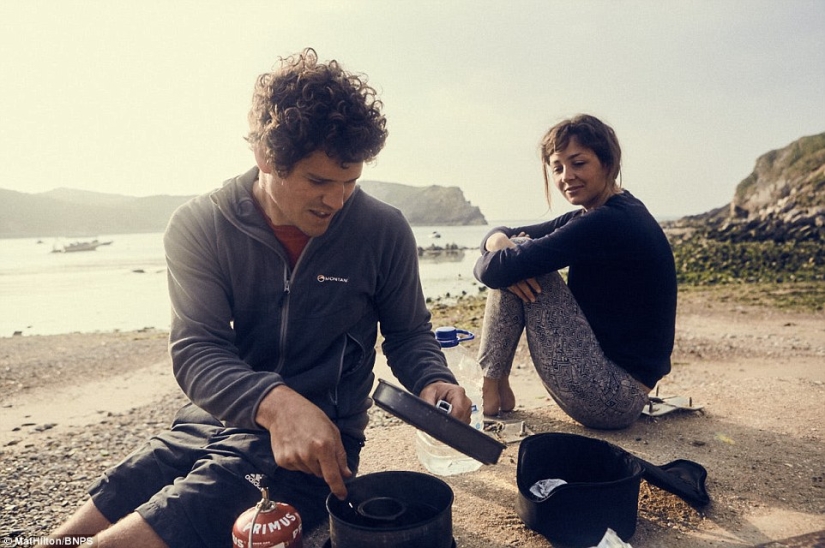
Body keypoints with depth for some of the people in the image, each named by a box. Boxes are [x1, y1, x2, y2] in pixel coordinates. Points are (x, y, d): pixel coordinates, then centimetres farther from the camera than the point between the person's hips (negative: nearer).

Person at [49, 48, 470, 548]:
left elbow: (408, 333, 4)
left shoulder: (383, 231, -8)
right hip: (212, 425, 3)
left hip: (316, 446, -2)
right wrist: (274, 403, -35)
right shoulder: (200, 227, -7)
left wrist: (432, 380, -19)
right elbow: (196, 351, -15)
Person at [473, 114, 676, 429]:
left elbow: (496, 270, -27)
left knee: (517, 262, -14)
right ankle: (498, 389, 12)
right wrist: (499, 241, -15)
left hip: (610, 397, -9)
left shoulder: (608, 223, -22)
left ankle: (490, 389, 2)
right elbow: (502, 234, 9)